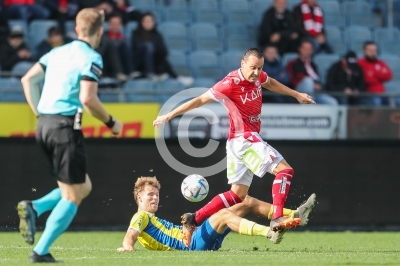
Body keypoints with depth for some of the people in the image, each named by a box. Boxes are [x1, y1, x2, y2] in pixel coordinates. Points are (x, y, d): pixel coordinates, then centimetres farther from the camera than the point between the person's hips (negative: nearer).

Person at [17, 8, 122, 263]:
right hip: (65, 127, -8)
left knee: (84, 186, 18)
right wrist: (111, 122, -4)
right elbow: (87, 99, -18)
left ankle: (34, 208, -1)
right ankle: (41, 251, -7)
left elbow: (28, 79, 16)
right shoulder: (91, 58, -8)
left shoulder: (58, 52, 15)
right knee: (72, 196, 0)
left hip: (44, 125, 8)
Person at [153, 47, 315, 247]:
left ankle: (193, 219, 14)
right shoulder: (231, 83, -19)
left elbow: (271, 83, 29)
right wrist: (170, 115, -7)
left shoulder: (258, 77, 4)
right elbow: (201, 100, -12)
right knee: (284, 170, -15)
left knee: (237, 194, 12)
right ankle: (277, 218, -24)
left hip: (238, 142, 9)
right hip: (244, 139, -9)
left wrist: (297, 95, 37)